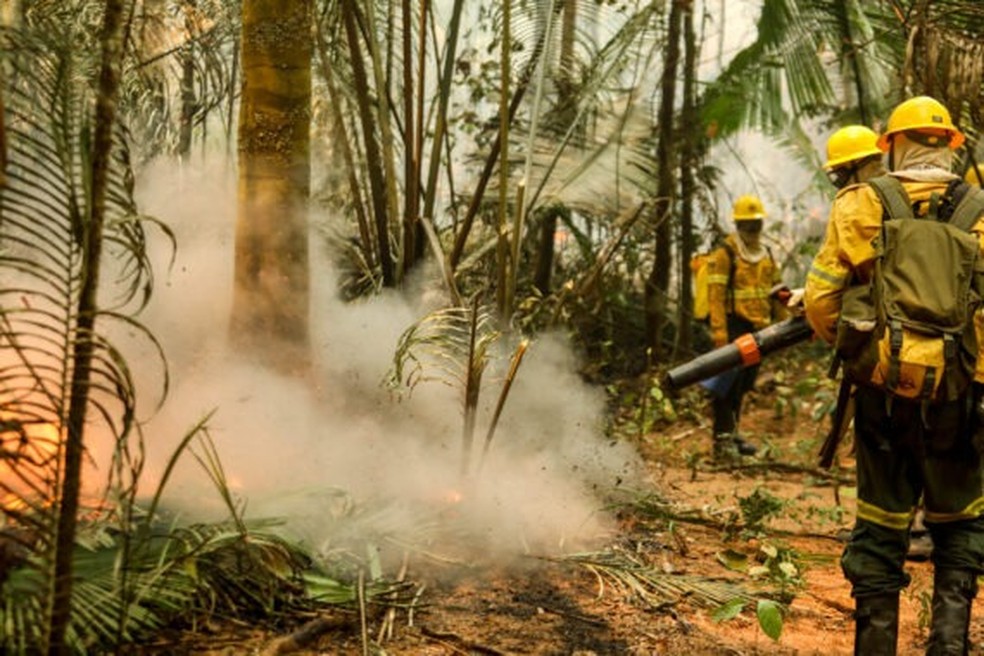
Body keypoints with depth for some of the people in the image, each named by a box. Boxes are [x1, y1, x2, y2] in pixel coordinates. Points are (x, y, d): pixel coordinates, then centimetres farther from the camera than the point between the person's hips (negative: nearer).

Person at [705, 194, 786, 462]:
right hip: (735, 327, -7)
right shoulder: (725, 253, -8)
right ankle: (722, 439, -4)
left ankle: (732, 433, 25)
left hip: (758, 329, 7)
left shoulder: (766, 253, 15)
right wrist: (719, 333, -21)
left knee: (744, 385, 14)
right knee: (728, 383, -7)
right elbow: (715, 294, -14)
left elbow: (776, 291, 21)